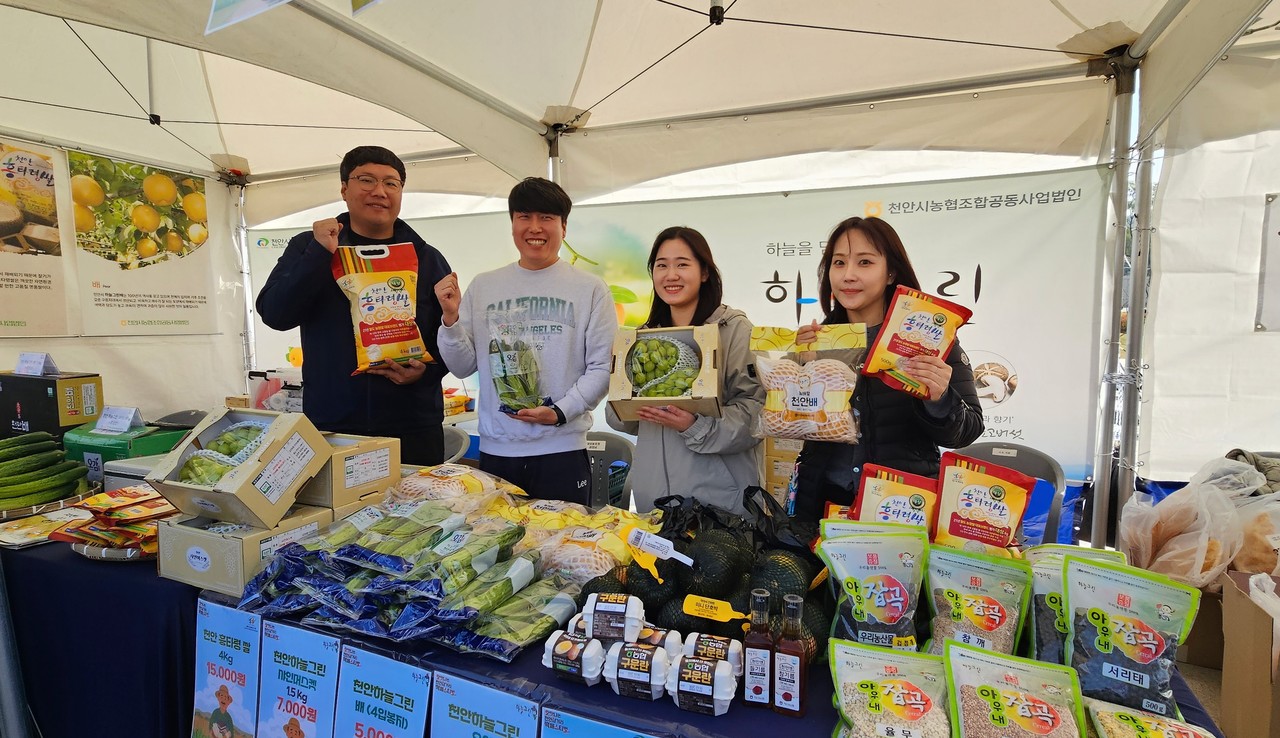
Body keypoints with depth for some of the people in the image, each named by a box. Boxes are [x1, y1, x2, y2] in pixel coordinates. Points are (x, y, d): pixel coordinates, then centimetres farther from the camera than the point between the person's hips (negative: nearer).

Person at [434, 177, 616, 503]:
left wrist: (561, 412, -15)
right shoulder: (483, 286, 8)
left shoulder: (590, 289, 0)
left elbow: (602, 367, -3)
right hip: (495, 450, 3)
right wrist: (450, 318, -6)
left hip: (562, 450, -2)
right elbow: (463, 367, 9)